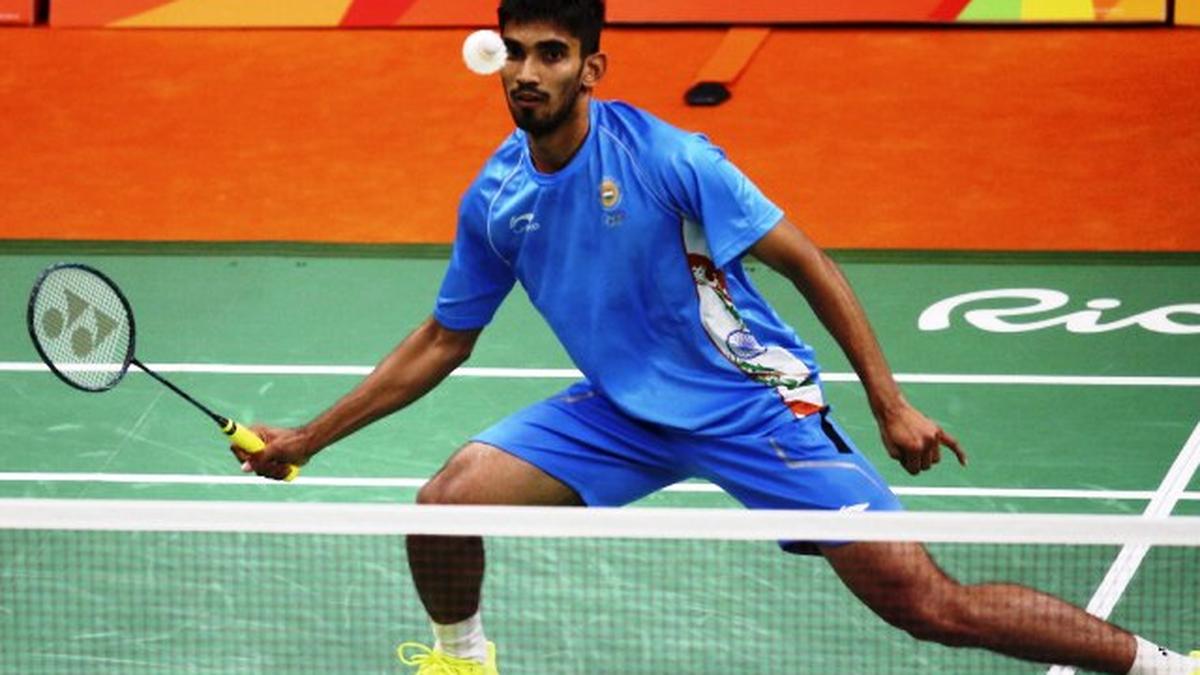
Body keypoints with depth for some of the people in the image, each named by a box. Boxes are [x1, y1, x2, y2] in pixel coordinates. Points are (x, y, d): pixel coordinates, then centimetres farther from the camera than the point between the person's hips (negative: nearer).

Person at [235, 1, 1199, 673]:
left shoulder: (666, 159, -20)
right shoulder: (494, 199, -3)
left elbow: (809, 265, -15)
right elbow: (443, 343, 11)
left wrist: (891, 404, -18)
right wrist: (307, 439, 9)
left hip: (753, 403, -5)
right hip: (620, 413, 5)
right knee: (445, 503, -12)